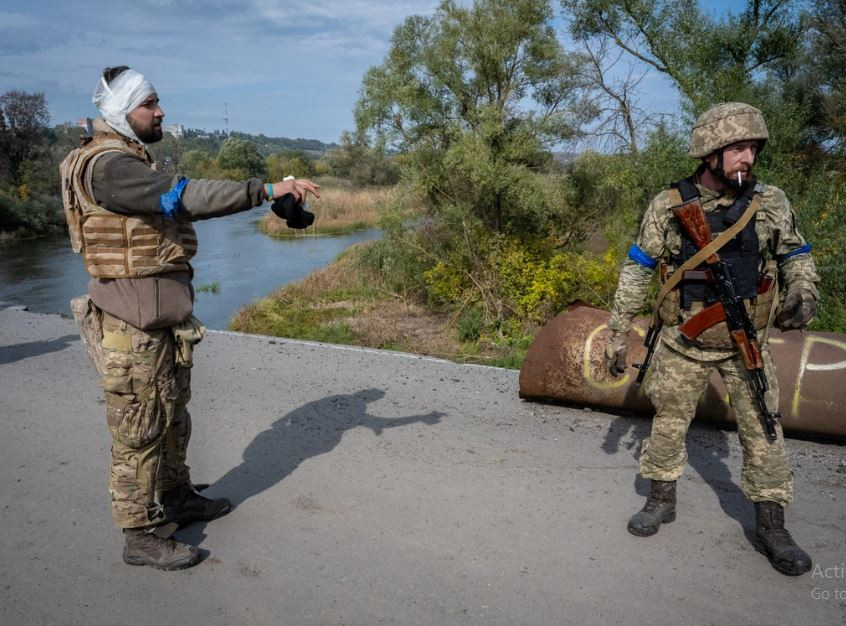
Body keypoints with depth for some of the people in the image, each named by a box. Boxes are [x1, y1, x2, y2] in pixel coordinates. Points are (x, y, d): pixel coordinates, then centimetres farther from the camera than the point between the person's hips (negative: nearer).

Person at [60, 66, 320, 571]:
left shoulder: (131, 161, 16)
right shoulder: (107, 164, -18)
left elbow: (178, 203, 11)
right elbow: (184, 196, -31)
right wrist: (267, 190, -32)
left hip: (164, 317, 10)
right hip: (133, 324, -10)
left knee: (173, 415, 20)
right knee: (139, 430, 0)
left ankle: (177, 498, 37)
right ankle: (142, 536, 14)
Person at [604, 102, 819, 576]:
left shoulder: (771, 202, -4)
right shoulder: (669, 206, -8)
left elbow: (798, 257, 9)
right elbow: (637, 272, -3)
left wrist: (805, 294, -13)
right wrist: (618, 334, -4)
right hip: (684, 342, -1)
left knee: (763, 430, 4)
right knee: (669, 424, 10)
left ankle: (771, 526, 18)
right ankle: (662, 500, 29)